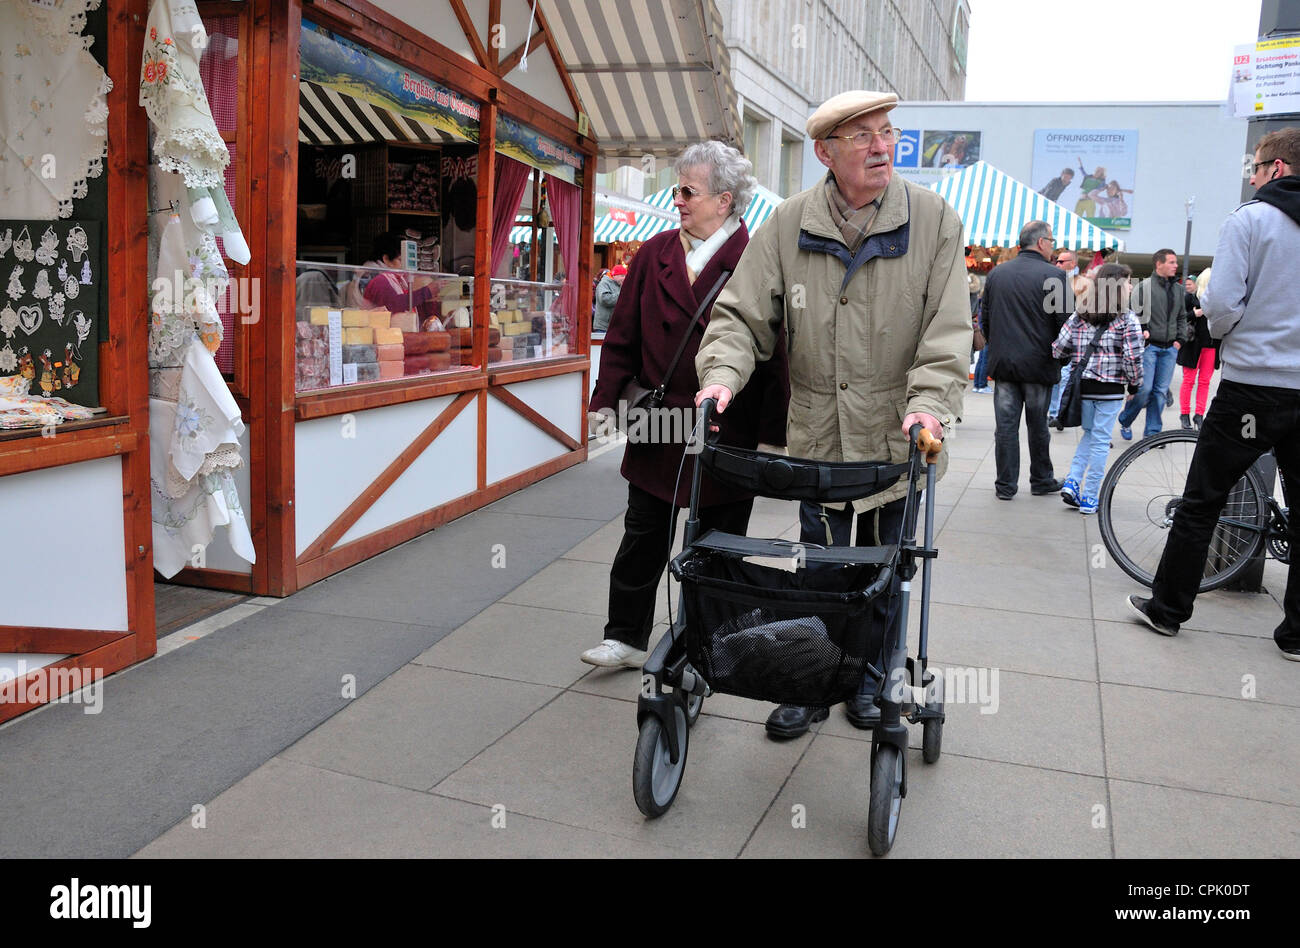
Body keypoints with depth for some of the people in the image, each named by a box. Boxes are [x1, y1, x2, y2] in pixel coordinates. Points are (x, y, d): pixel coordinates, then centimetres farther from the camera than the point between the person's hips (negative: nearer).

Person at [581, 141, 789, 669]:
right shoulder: (654, 254, 6)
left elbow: (774, 354, -9)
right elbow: (624, 334, 9)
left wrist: (770, 437, -12)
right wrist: (609, 399, 3)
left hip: (727, 440, -4)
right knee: (642, 540, 11)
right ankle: (627, 638, 24)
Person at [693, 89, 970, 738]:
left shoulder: (934, 220, -4)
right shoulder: (788, 224, -2)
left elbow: (948, 329, -8)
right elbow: (742, 313, -1)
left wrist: (930, 402, -22)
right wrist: (722, 374, -19)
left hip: (896, 438, 0)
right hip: (817, 434, 0)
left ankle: (871, 678, 34)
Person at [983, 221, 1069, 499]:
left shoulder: (996, 273, 5)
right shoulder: (1054, 275, -10)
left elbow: (984, 317, 12)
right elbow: (1065, 321, -12)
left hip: (1003, 362, 3)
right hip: (1038, 364, -3)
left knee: (1005, 425, 5)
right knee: (1038, 426, 10)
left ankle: (1006, 484, 8)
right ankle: (1041, 480, 23)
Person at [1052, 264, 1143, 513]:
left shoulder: (1080, 315, 4)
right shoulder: (1127, 319, -7)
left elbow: (1059, 348, 0)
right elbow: (1133, 357, -13)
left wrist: (1075, 364, 20)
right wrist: (1135, 385, 1)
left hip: (1083, 386, 4)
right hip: (1110, 389, -4)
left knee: (1089, 434, 20)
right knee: (1100, 441, 4)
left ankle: (1072, 482, 6)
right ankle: (1090, 498, 7)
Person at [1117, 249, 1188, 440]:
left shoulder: (1178, 290, 13)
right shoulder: (1145, 286, -5)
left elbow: (1182, 317, 21)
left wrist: (1180, 339, 11)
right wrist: (1142, 332, -14)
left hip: (1169, 349, 5)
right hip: (1149, 346, -5)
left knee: (1161, 391, 5)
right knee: (1144, 388, -10)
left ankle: (1152, 432, 12)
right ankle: (1125, 421, 14)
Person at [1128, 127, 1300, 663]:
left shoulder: (1250, 220, -8)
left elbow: (1221, 303, -16)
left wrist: (1223, 334, 5)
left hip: (1252, 385, -5)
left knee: (1201, 501, 6)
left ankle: (1167, 607, 14)